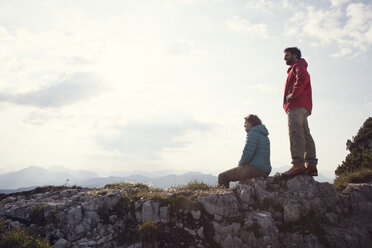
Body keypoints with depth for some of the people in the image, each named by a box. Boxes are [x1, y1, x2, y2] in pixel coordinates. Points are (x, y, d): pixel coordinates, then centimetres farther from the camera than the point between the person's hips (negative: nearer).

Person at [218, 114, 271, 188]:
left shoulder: (253, 133, -11)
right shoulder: (264, 136, 19)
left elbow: (247, 154, -18)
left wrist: (240, 164, 0)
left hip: (255, 169, -10)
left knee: (222, 177, -6)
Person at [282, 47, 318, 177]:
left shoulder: (298, 65, 4)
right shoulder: (295, 69, 34)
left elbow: (303, 77, -18)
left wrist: (292, 94, -16)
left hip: (297, 106, -10)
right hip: (302, 107, 10)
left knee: (296, 133, -18)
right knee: (305, 134, 2)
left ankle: (298, 164, -26)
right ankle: (311, 166, 0)